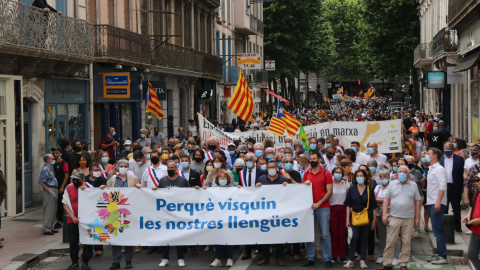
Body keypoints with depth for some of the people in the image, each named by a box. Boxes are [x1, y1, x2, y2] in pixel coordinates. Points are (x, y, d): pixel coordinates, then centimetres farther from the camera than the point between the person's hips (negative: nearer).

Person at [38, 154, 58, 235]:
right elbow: (41, 182, -20)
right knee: (49, 210, -9)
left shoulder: (50, 168, 17)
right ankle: (46, 229, -6)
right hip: (49, 190, -10)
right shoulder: (45, 169, -14)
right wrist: (49, 190, -20)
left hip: (54, 190, 10)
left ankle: (51, 227, 21)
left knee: (53, 210, 14)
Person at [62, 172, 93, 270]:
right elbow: (65, 204, 4)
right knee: (73, 242, 5)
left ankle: (85, 262, 14)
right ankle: (74, 262, 18)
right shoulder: (69, 188, 4)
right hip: (72, 221, 1)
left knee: (88, 242, 1)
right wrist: (73, 217, -7)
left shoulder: (89, 187, 0)